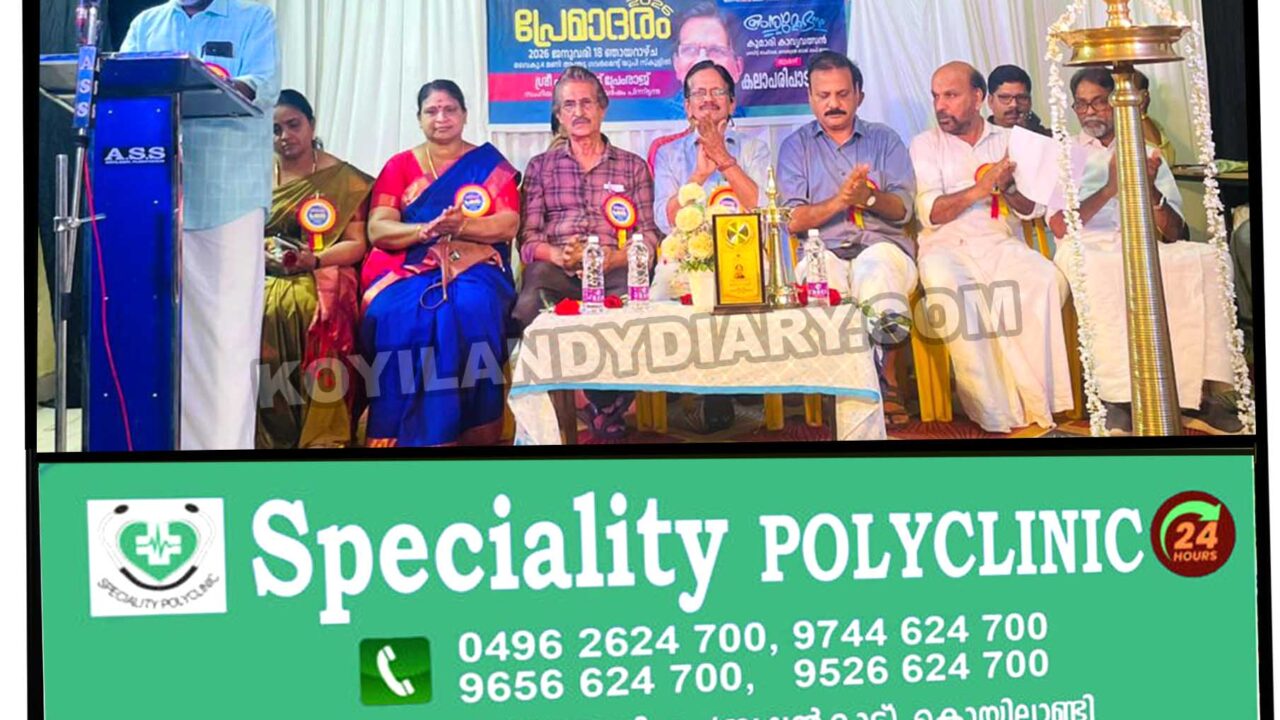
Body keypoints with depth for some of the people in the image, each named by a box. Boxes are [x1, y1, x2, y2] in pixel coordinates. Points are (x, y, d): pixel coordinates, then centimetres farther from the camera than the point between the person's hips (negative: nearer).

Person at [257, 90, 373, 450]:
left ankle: (322, 435, -31)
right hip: (263, 275, 2)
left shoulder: (343, 178, 6)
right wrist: (264, 253, -10)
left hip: (321, 273, -2)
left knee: (323, 312, -37)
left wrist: (315, 259, -18)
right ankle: (265, 433, -26)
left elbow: (355, 244, 1)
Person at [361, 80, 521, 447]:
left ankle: (475, 437, -28)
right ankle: (403, 437, -26)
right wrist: (425, 230, -18)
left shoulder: (490, 163, 12)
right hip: (406, 269, 1)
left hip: (474, 268, -1)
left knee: (468, 311, -34)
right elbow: (378, 230, 1)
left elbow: (509, 225, -1)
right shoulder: (399, 166, 14)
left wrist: (461, 226, -19)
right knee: (397, 315, -32)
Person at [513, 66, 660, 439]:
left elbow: (648, 234, 11)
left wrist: (616, 258, -11)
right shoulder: (540, 166, 22)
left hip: (615, 269, 0)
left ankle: (608, 413, -18)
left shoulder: (633, 166, 21)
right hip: (554, 268, 0)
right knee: (529, 307, -37)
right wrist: (558, 255, -12)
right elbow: (528, 236, 11)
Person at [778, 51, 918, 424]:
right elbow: (793, 221, 6)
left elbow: (902, 209, 8)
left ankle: (884, 377, -29)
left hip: (882, 244, 0)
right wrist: (840, 200, -9)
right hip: (825, 250, 0)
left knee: (878, 262, -38)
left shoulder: (885, 140, 20)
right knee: (819, 266, -38)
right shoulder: (795, 147, 19)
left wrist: (869, 198, -13)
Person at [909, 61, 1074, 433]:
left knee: (1047, 280, -29)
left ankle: (1037, 403, -25)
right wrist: (982, 189, -14)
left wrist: (1007, 189, -10)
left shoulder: (1007, 141, 18)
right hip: (946, 245, -2)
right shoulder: (925, 145, 9)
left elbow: (1032, 208, 11)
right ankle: (995, 414, -34)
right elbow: (930, 212, -5)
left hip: (999, 243, 3)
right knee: (948, 289, -37)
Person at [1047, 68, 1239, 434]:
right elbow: (1060, 226, -3)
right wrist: (1110, 188, -13)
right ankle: (1116, 396, -37)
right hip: (1090, 248, -3)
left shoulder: (1147, 154, 19)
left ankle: (1198, 393, -29)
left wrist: (1151, 191, -9)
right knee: (1097, 269, -40)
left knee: (1206, 259, -27)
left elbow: (1173, 234, 10)